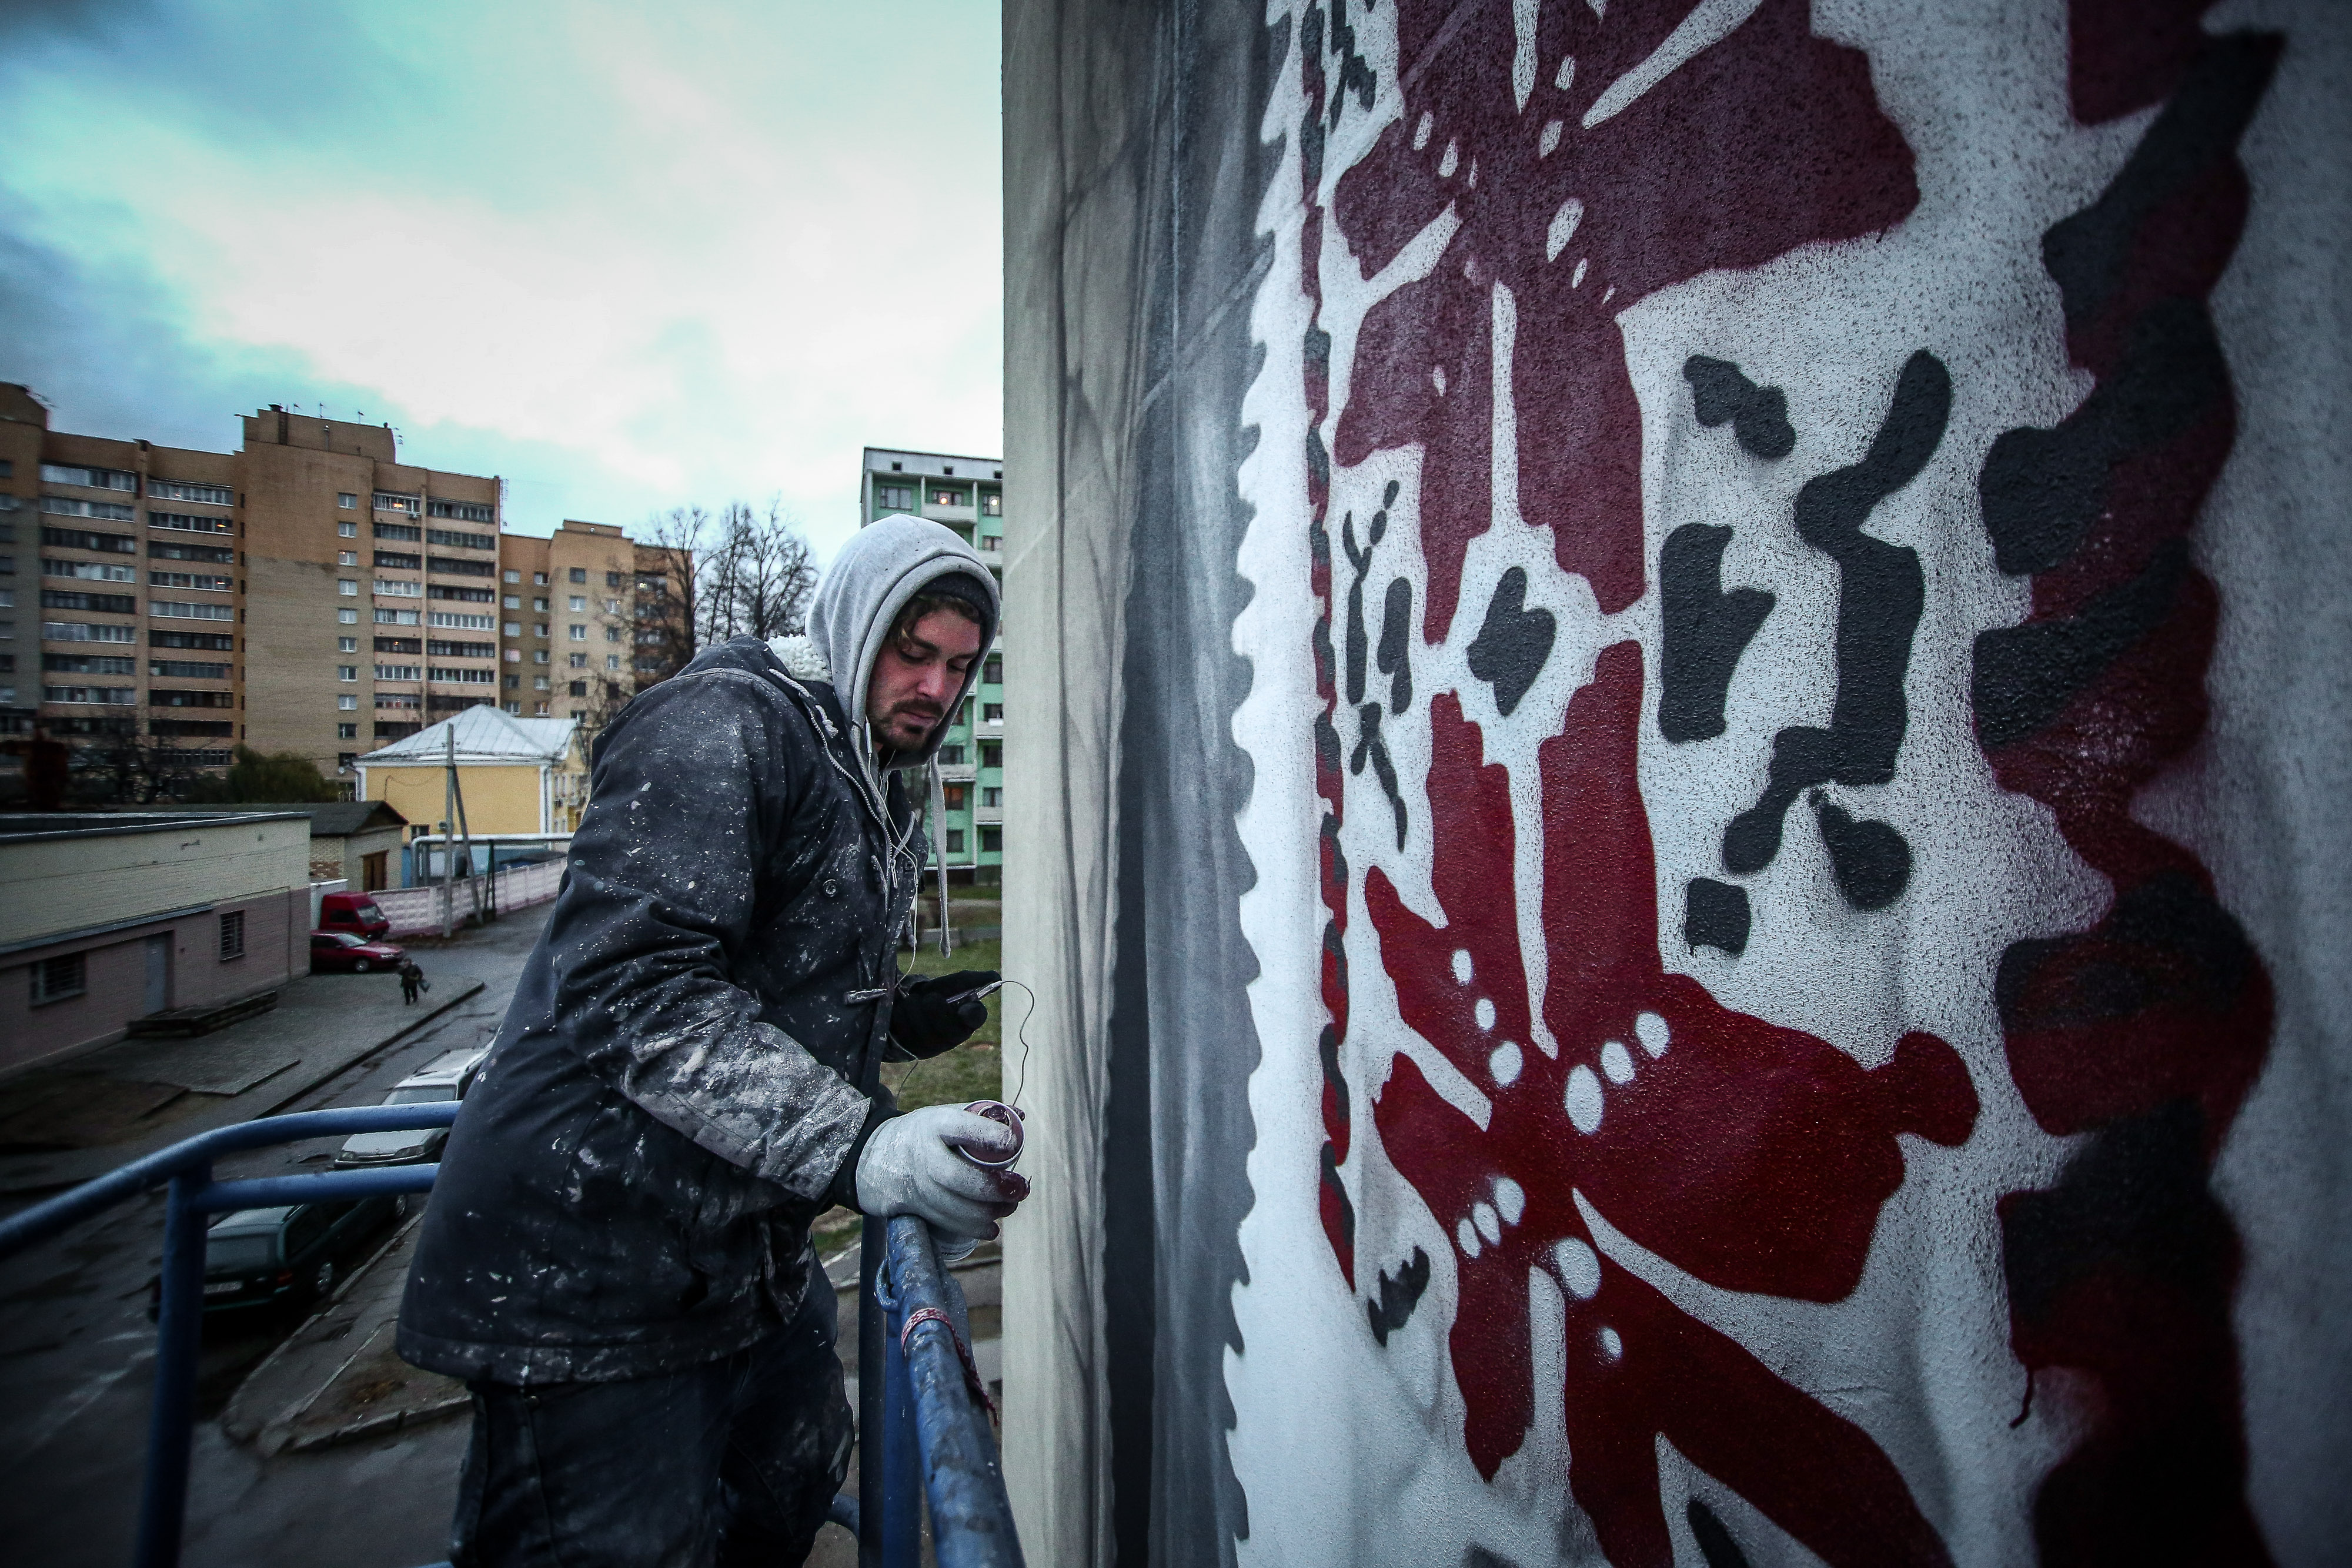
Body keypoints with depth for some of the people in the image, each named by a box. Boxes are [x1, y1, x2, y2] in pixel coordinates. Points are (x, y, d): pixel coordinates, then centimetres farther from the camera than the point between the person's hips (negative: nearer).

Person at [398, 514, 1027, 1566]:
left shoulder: (873, 791, 12)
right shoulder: (722, 725, -18)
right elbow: (635, 988, -30)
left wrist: (907, 1015, 5)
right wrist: (856, 1148, -36)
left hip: (752, 1261, 9)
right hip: (593, 1276, -9)